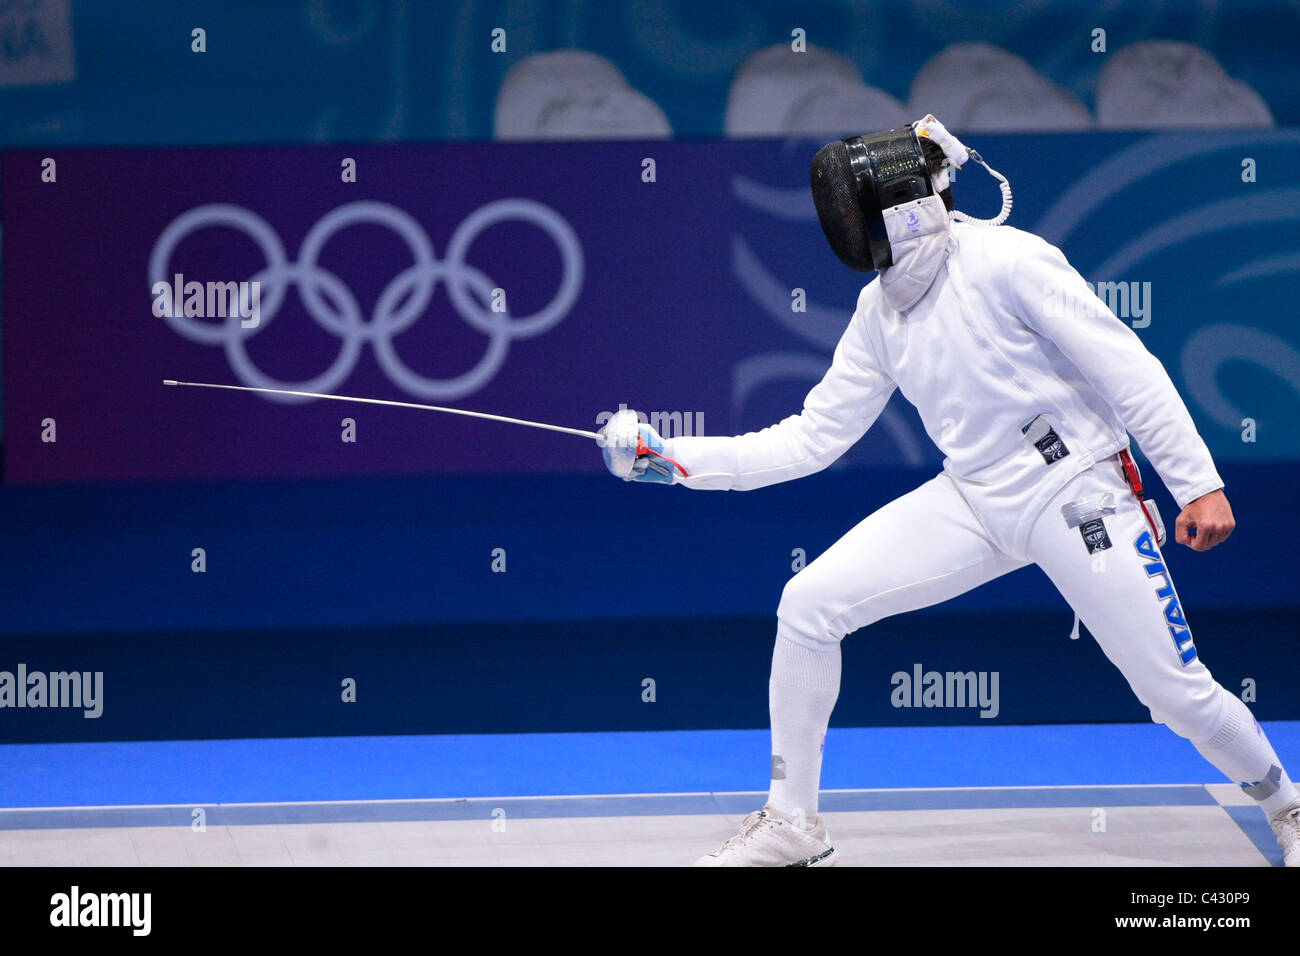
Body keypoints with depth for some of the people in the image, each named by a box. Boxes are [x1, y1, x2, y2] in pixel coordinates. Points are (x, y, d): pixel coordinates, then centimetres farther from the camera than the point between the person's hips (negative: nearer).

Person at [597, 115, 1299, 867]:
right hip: (976, 502, 6)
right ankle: (793, 825, 4)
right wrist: (671, 459, 0)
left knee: (1178, 693, -7)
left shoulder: (1007, 262, -18)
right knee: (808, 605, -8)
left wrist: (1199, 483, -21)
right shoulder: (881, 310, 4)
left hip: (1080, 495, -6)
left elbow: (1130, 370, -17)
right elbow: (812, 438, 7)